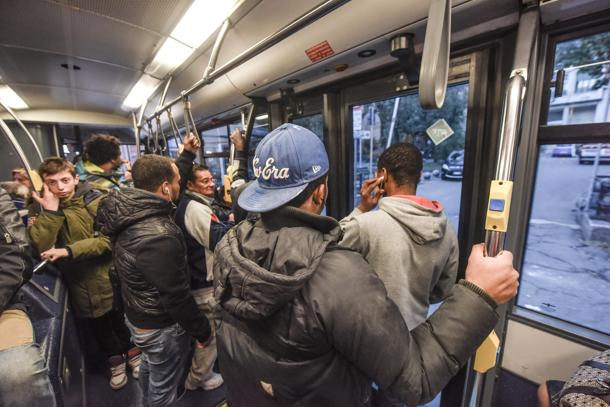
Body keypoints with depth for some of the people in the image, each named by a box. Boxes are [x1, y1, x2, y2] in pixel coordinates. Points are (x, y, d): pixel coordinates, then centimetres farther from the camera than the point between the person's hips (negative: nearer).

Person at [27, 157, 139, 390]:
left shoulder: (98, 202, -11)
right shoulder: (42, 209, 1)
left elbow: (107, 240, -20)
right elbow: (40, 248, -15)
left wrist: (68, 251, -27)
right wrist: (51, 210, -19)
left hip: (110, 279, -3)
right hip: (81, 285, 3)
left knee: (123, 322, 17)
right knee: (99, 329, 22)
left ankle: (133, 354, 43)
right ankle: (116, 361, 46)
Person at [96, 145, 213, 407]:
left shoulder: (131, 212, -9)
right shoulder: (158, 237, -37)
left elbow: (167, 177, 9)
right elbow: (177, 298, -29)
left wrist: (187, 155, 9)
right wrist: (202, 330, -15)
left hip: (136, 315, 9)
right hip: (161, 327, -9)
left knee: (149, 366, 33)